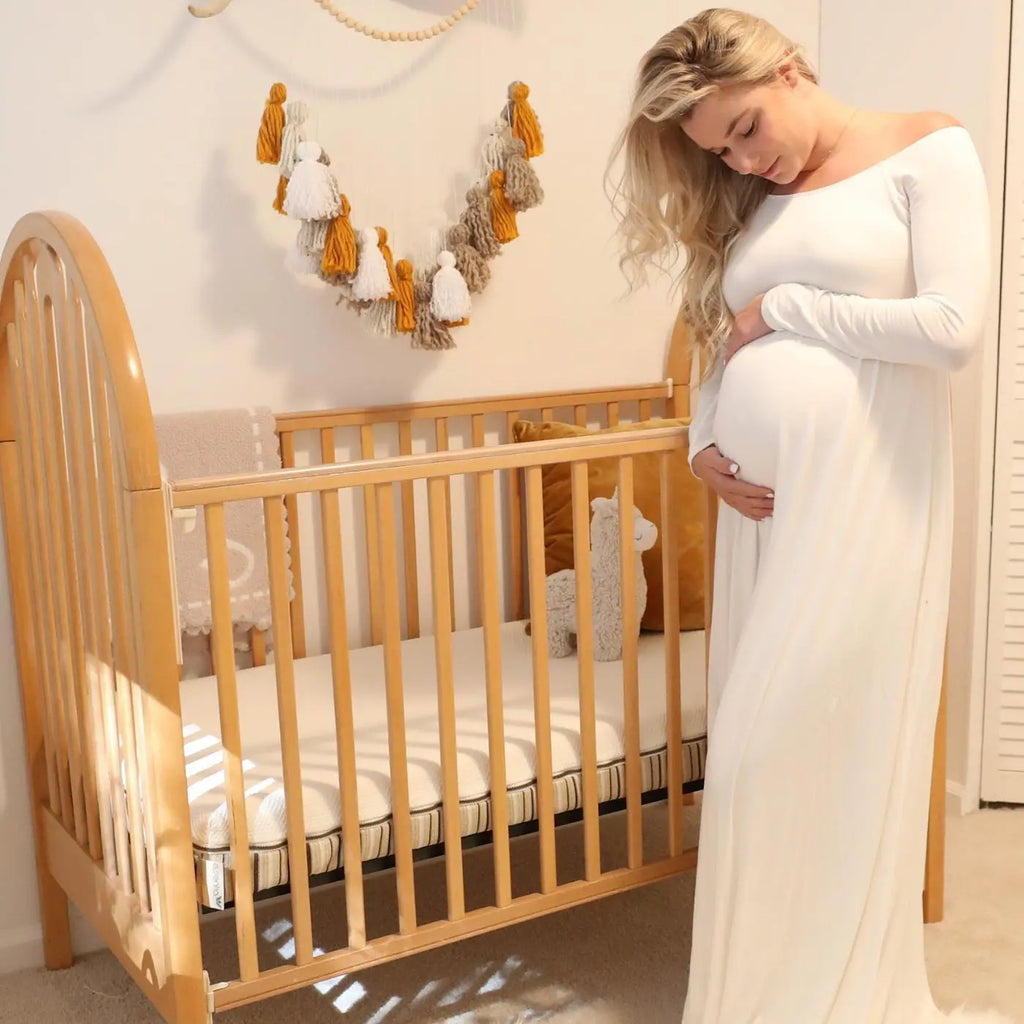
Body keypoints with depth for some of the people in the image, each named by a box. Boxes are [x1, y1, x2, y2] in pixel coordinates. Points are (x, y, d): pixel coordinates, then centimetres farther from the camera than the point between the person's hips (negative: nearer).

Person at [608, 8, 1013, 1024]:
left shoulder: (927, 150, 0)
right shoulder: (750, 203, 17)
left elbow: (953, 327, -11)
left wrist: (789, 308, -6)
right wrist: (703, 443, 0)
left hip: (867, 493, -6)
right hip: (764, 498, 6)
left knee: (837, 746, -3)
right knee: (757, 753, 8)